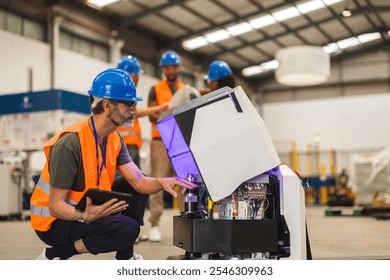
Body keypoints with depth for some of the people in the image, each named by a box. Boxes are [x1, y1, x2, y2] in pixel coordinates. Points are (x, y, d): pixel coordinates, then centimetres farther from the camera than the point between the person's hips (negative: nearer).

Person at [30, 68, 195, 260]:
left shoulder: (114, 140, 0)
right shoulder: (70, 143, -27)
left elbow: (139, 182, -6)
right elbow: (55, 205, -26)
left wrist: (162, 182, -28)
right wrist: (85, 216, -45)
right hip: (53, 222, -9)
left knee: (135, 188, 3)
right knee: (128, 229, -24)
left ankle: (125, 258, 9)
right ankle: (53, 255, -10)